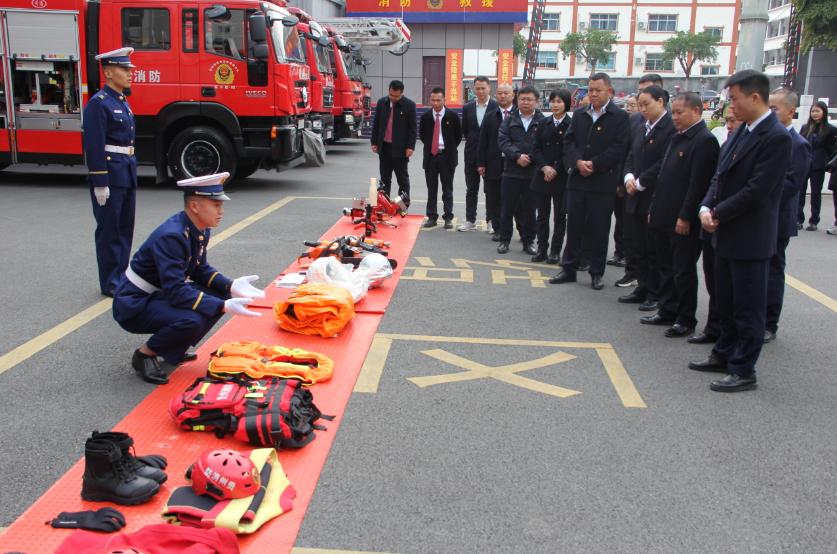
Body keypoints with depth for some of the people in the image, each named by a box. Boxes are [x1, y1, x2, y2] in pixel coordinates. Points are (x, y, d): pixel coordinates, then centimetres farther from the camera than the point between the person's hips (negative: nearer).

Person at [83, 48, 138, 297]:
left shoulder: (123, 103, 15)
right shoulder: (98, 103, -12)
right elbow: (94, 146, -17)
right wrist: (99, 183, -19)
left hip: (127, 175, 9)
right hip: (110, 175, -9)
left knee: (125, 229, 14)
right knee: (109, 230, 0)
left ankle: (121, 277, 25)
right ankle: (110, 283, 9)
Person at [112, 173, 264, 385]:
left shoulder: (200, 230, -2)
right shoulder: (171, 236, -29)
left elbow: (200, 269, 8)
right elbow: (175, 292, -33)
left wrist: (230, 286, -10)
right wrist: (223, 306, -36)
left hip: (160, 294, 9)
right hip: (134, 304, -9)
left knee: (220, 296, -3)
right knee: (191, 320, -32)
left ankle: (173, 351, 10)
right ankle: (145, 354, -4)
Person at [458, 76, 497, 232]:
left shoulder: (497, 107, -7)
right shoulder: (467, 107, 6)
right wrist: (471, 142, 7)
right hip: (472, 155, 4)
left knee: (490, 190, 5)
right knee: (471, 189, 9)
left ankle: (491, 221, 14)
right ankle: (470, 220, 17)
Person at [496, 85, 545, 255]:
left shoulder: (542, 121, 0)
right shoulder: (509, 120, 6)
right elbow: (502, 140, -4)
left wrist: (531, 158, -16)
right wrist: (517, 156, -16)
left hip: (532, 172, -1)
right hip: (511, 171, 1)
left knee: (529, 209, 8)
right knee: (507, 208, 5)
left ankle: (528, 241, 19)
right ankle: (504, 240, 16)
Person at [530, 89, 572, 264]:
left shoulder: (571, 125, -4)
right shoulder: (544, 124, 8)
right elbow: (536, 149, 5)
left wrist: (556, 170, -12)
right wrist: (544, 167, -10)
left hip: (562, 177, -4)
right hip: (542, 176, 4)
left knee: (560, 216, 4)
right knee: (541, 215, 7)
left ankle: (555, 251, 13)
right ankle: (542, 249, 15)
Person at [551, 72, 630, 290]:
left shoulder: (619, 117, -3)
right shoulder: (579, 114, 11)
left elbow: (619, 148, -11)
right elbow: (569, 141, 4)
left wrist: (593, 164, -16)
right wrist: (578, 162, -13)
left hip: (603, 183, -4)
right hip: (577, 180, 4)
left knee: (599, 230, 4)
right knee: (574, 226, 10)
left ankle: (597, 273, 14)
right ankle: (569, 269, 20)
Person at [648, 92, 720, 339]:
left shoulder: (704, 140, -14)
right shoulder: (677, 137, 15)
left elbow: (698, 184, -19)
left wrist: (685, 217, -20)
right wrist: (655, 208, 15)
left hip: (683, 221, -8)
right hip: (664, 217, 8)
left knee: (683, 271, 1)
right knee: (666, 267, 16)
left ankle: (686, 319, 12)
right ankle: (667, 310, 27)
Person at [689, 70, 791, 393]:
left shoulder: (776, 137, -17)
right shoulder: (740, 132, 10)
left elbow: (757, 190, -21)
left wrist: (718, 214, -14)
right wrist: (706, 207, -5)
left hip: (750, 237, -9)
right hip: (727, 233, 9)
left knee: (748, 308, 2)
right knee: (726, 302, 19)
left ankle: (743, 371, 12)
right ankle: (724, 355, 33)